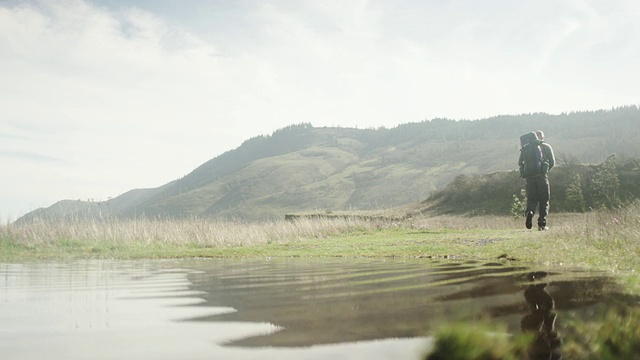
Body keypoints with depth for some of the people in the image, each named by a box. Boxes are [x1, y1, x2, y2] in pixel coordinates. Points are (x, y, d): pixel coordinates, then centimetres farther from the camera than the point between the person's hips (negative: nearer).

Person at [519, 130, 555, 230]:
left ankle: (529, 212, -24)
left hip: (529, 177, 2)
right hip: (542, 176, -2)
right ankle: (542, 224, 2)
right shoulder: (546, 147, 5)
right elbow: (552, 163, 3)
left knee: (531, 199, 7)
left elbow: (520, 163, 7)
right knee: (544, 200, 6)